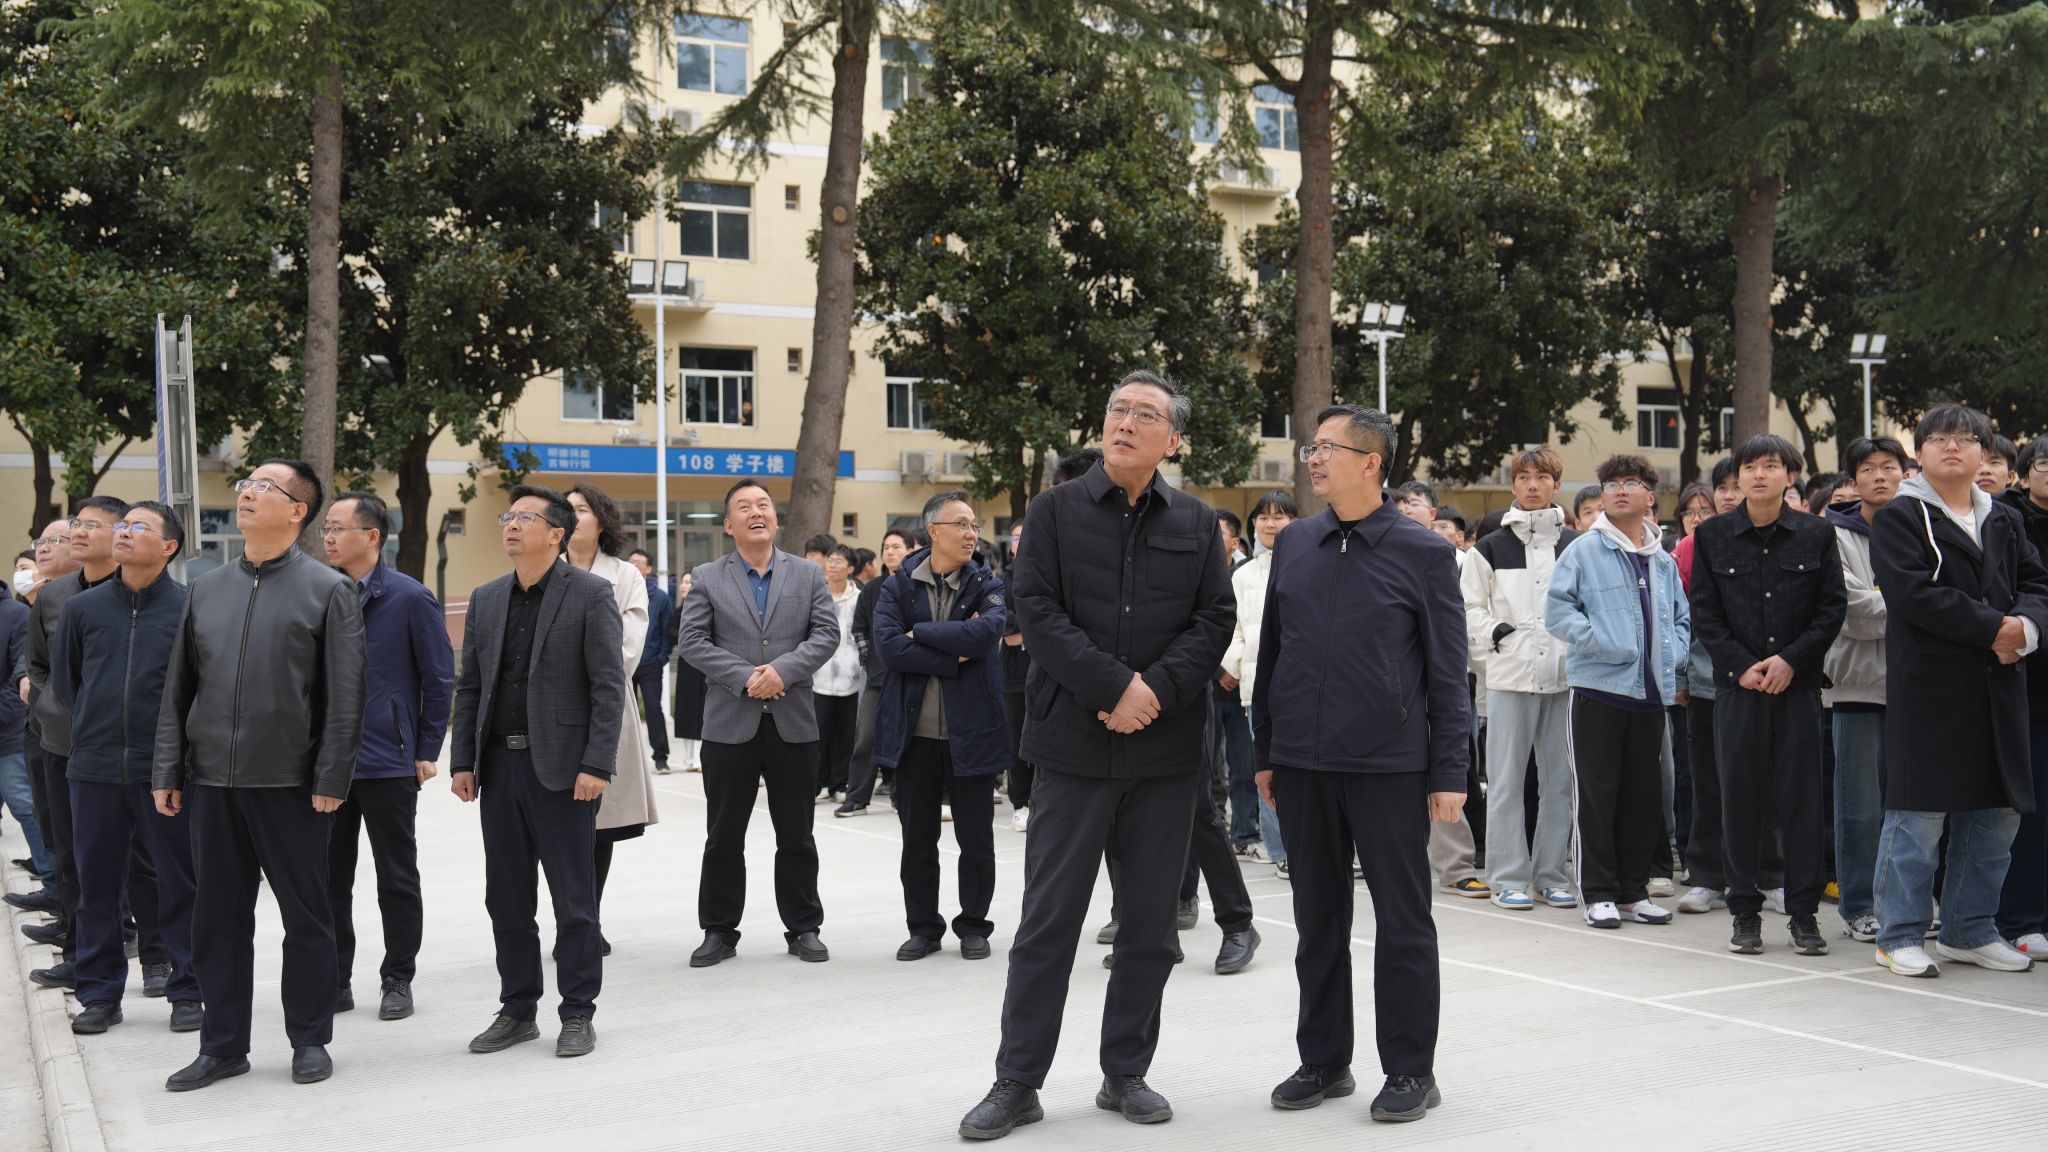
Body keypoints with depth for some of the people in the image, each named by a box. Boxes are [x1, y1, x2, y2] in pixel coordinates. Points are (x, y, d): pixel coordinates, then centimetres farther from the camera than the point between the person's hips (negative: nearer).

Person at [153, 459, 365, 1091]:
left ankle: (310, 1039, 19)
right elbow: (179, 689, 12)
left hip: (291, 785, -4)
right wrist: (168, 772, 6)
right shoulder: (207, 589, 11)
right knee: (218, 918, 10)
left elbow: (345, 695, -7)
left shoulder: (327, 589, -3)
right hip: (213, 782, 5)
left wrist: (331, 779, -12)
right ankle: (223, 1045, 21)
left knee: (306, 917, 6)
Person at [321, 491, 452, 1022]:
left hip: (389, 763, -4)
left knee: (397, 879, 6)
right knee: (329, 877, 9)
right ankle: (334, 981, 21)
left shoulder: (409, 597, -6)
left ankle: (397, 981, 18)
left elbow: (439, 678, -3)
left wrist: (426, 752, -4)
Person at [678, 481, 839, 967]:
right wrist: (743, 677, -15)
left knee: (796, 835, 8)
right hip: (730, 724, -1)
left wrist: (783, 669, -15)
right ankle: (719, 930, 17)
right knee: (724, 835, 6)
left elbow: (826, 634, -1)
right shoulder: (707, 578, 5)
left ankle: (803, 928, 17)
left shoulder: (808, 575, 8)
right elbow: (693, 641, -4)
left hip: (794, 723, 1)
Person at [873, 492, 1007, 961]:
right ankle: (923, 927, 23)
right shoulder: (898, 587, 2)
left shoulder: (987, 585, 1)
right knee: (917, 839, 9)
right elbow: (888, 645, -12)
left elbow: (987, 632, -19)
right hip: (914, 731, 1)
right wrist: (954, 660, -15)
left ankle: (974, 925, 23)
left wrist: (920, 631, -13)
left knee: (976, 838, 8)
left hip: (971, 729, -1)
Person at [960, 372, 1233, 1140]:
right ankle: (1017, 1082, 11)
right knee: (1048, 920, 2)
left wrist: (1157, 689, -14)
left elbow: (1214, 620, 2)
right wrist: (1115, 686, -16)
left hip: (1167, 749, 2)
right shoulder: (1056, 511, 2)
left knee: (1150, 924, 9)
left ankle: (1126, 1073, 22)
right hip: (1074, 744, -2)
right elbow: (1037, 612, -7)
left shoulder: (1197, 524, 8)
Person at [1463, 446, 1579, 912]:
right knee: (1507, 779, -1)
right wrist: (1494, 636, -7)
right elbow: (1469, 608, 7)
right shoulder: (1492, 548, 6)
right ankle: (1508, 876, 6)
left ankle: (1551, 874, 15)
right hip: (1510, 676, -2)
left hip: (1563, 676, 2)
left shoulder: (1575, 546, 10)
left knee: (1560, 777, 5)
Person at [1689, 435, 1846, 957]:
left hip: (1797, 682, 0)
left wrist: (1791, 660, -10)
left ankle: (1804, 913, 9)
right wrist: (1741, 667, -9)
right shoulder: (1712, 536, 5)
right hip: (1736, 684, 0)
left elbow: (1833, 606, 2)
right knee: (1740, 794, 2)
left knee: (1801, 793, 1)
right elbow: (1703, 611, 3)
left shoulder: (1816, 533, 5)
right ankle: (1745, 912, 11)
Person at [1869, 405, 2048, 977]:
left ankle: (1970, 930, 23)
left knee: (1996, 813, 10)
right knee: (1919, 812, -5)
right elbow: (1912, 592, -14)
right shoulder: (1898, 518, -1)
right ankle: (1900, 935, 4)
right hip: (1928, 687, -6)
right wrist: (1993, 628, -16)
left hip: (1998, 687, 6)